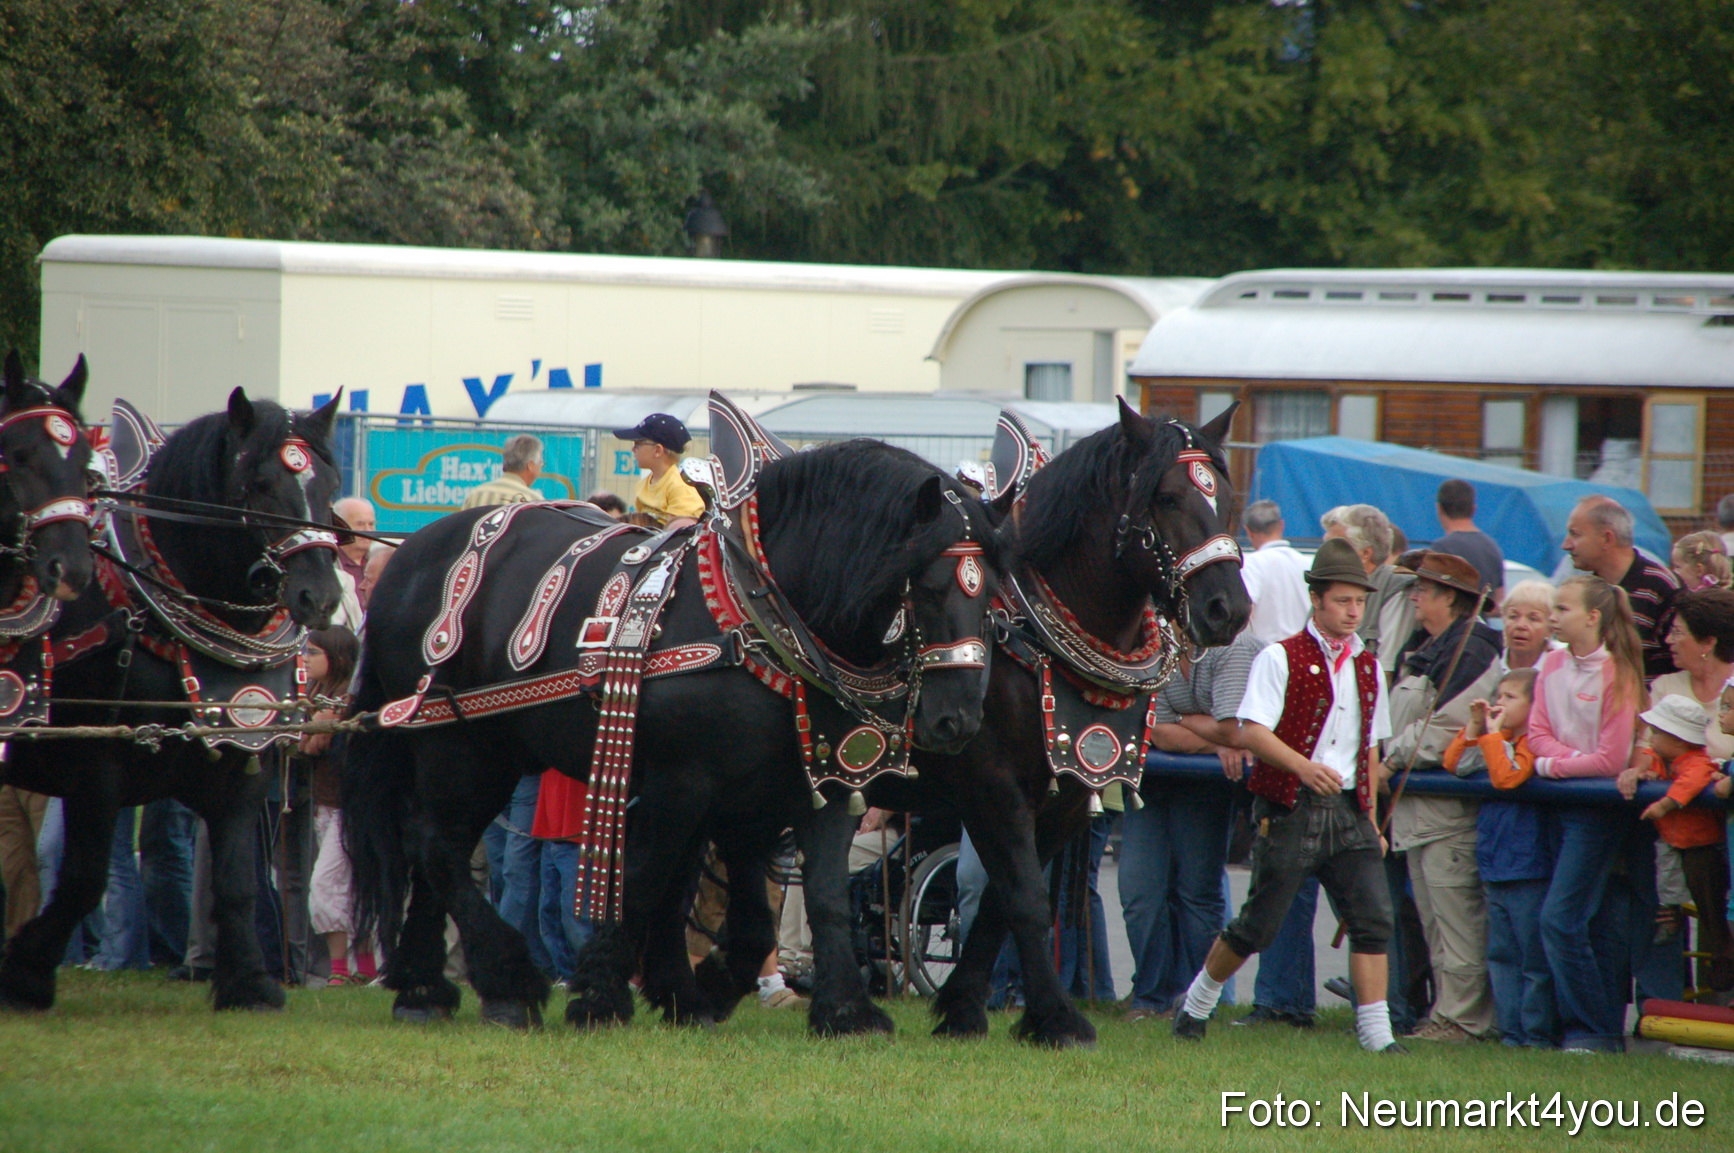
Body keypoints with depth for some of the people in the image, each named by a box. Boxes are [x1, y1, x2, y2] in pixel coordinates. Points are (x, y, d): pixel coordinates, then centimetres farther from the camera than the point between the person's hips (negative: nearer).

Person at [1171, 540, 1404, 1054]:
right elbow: (1252, 732, -14)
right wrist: (1304, 766, -29)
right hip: (1290, 810, -5)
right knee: (1260, 921, 0)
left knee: (1373, 917, -8)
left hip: (1347, 809, 5)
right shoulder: (1281, 658, -5)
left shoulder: (1367, 667, 13)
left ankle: (1376, 1033, -5)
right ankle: (1197, 1003, 22)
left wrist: (1370, 817, 17)